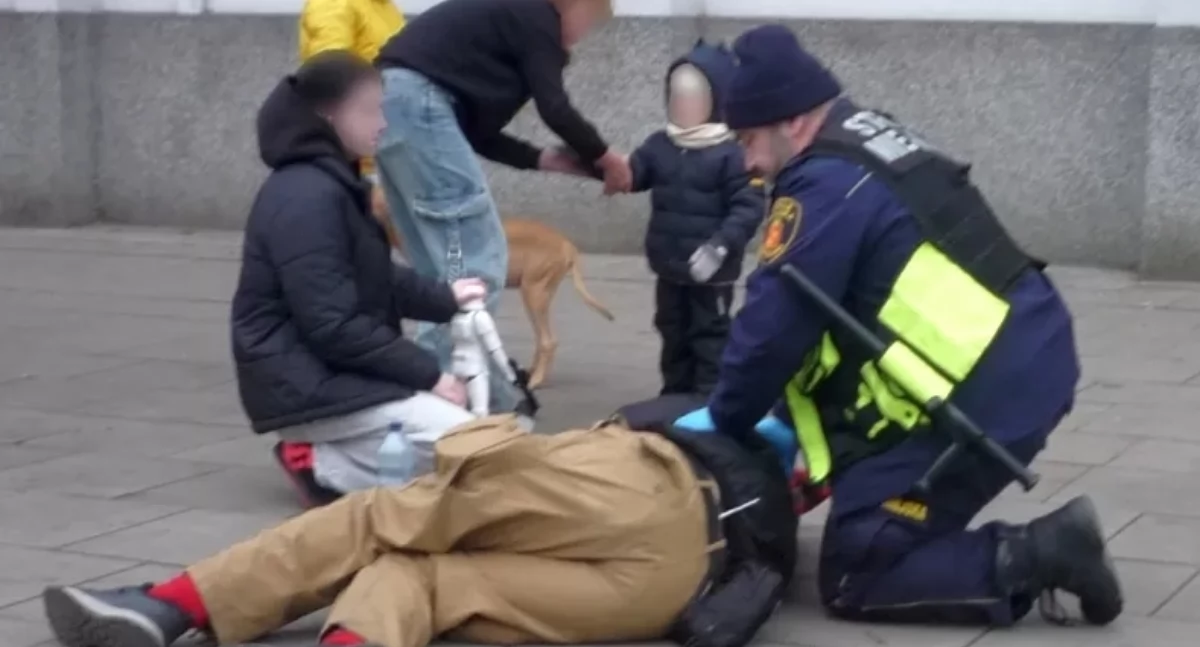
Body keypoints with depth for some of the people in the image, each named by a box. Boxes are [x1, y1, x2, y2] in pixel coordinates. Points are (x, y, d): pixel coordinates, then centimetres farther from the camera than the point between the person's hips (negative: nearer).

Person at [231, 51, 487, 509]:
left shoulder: (333, 183, 12)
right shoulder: (307, 198, -20)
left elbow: (377, 282, 22)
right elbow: (332, 327, -23)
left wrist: (445, 299, 11)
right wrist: (427, 374, -18)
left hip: (337, 373, 10)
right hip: (308, 384, -10)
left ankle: (329, 454, 8)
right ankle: (324, 465, -9)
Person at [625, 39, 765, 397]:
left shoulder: (732, 152, -17)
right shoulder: (660, 145, 3)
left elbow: (748, 207, -20)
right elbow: (630, 175, -2)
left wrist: (719, 246, -27)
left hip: (710, 271, -7)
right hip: (670, 266, 7)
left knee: (710, 336, 3)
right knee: (673, 335, 18)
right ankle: (675, 398, 31)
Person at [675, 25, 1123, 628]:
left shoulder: (826, 185, -13)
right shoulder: (872, 146, 16)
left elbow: (774, 326, -13)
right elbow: (842, 314, 21)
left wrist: (723, 420, 4)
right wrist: (786, 415, 21)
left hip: (983, 399, -10)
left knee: (853, 579, -2)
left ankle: (1034, 556, -9)